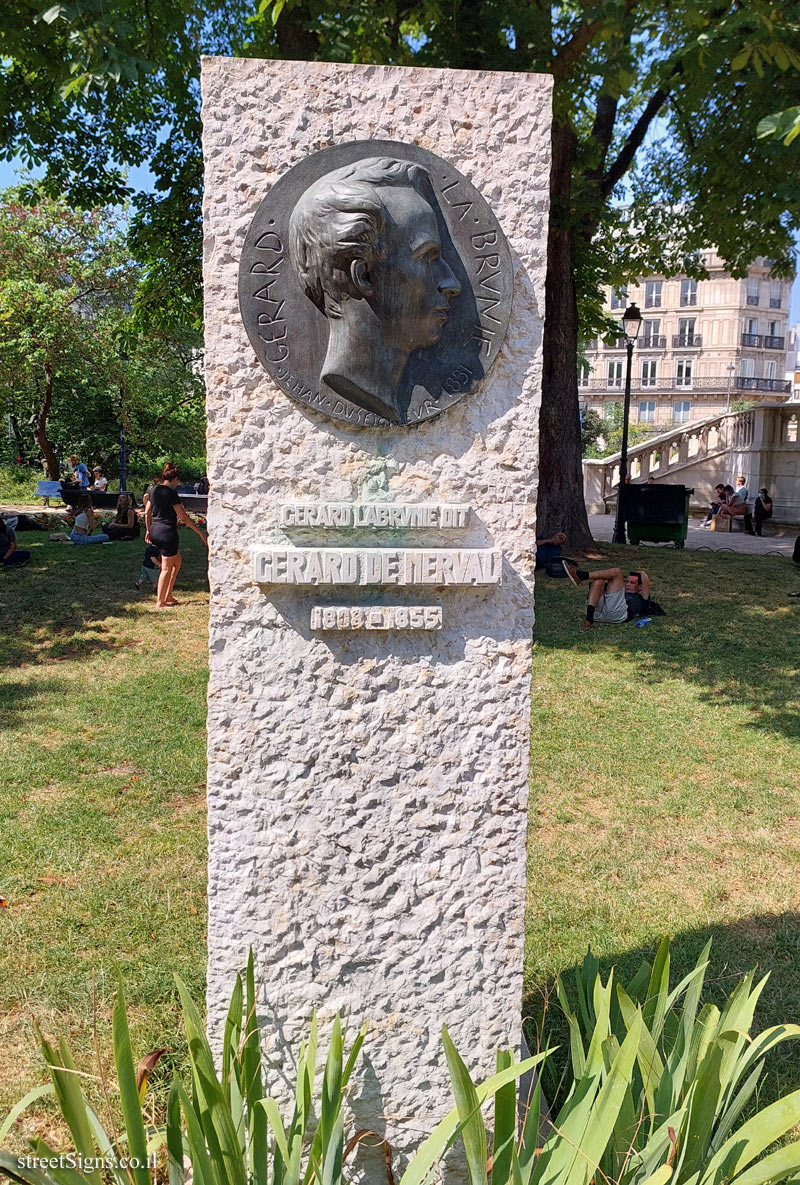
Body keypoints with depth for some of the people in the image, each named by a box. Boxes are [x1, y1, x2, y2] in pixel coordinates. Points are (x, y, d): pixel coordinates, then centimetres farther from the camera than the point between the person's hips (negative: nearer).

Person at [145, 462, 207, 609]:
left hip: (155, 531, 8)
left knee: (177, 560, 22)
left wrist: (148, 530, 28)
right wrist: (200, 533, -11)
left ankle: (168, 596, 22)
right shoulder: (171, 493, -14)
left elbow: (147, 513, 15)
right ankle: (160, 602, 10)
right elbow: (183, 517, -15)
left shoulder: (154, 490, 8)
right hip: (167, 532, -8)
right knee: (167, 568, 4)